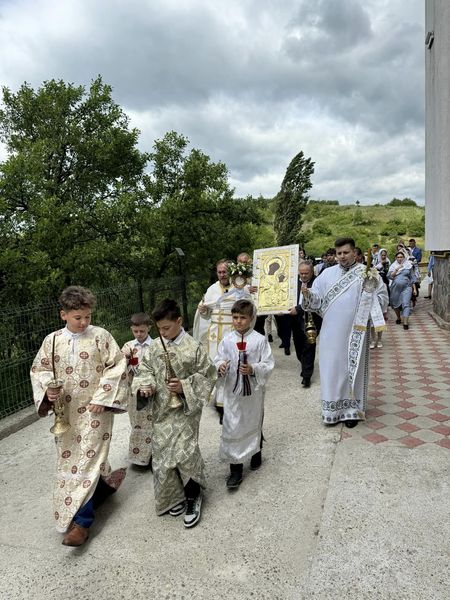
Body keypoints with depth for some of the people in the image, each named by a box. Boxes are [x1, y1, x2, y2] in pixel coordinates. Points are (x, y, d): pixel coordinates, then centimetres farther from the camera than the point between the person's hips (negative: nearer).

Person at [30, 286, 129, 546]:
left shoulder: (101, 336, -9)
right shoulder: (52, 341, 0)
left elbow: (118, 367, -8)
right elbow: (39, 370, 9)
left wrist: (102, 397, -13)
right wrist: (47, 390, -11)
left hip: (94, 411, -4)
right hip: (65, 412, 4)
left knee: (87, 460, -4)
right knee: (69, 459, 16)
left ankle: (81, 521, 7)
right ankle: (104, 483, 42)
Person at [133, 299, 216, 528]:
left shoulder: (194, 348, -11)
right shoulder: (154, 347, 1)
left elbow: (207, 376, -7)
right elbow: (145, 370, 7)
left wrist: (185, 387, -19)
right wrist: (144, 386, -13)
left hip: (184, 410, -4)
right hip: (162, 409, 5)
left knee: (184, 453, -10)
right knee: (163, 454, 11)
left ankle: (193, 497, 16)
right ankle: (175, 497, 33)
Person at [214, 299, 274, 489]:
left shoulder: (260, 340, -9)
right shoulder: (227, 340, -3)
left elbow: (268, 364, -9)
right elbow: (219, 360, 3)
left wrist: (253, 369, -25)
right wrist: (220, 367, -19)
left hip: (253, 391, -1)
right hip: (232, 392, 1)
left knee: (254, 424, 20)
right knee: (232, 429, 0)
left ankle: (256, 453, 47)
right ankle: (236, 469, 13)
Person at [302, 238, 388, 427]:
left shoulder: (367, 273, -1)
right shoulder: (328, 273, 6)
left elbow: (382, 298, -2)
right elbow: (316, 299, 3)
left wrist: (369, 293, -21)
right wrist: (307, 294, -17)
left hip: (355, 332, -2)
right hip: (331, 333, 2)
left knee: (353, 369, 8)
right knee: (332, 368, 7)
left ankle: (351, 410, 22)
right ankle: (333, 410, 20)